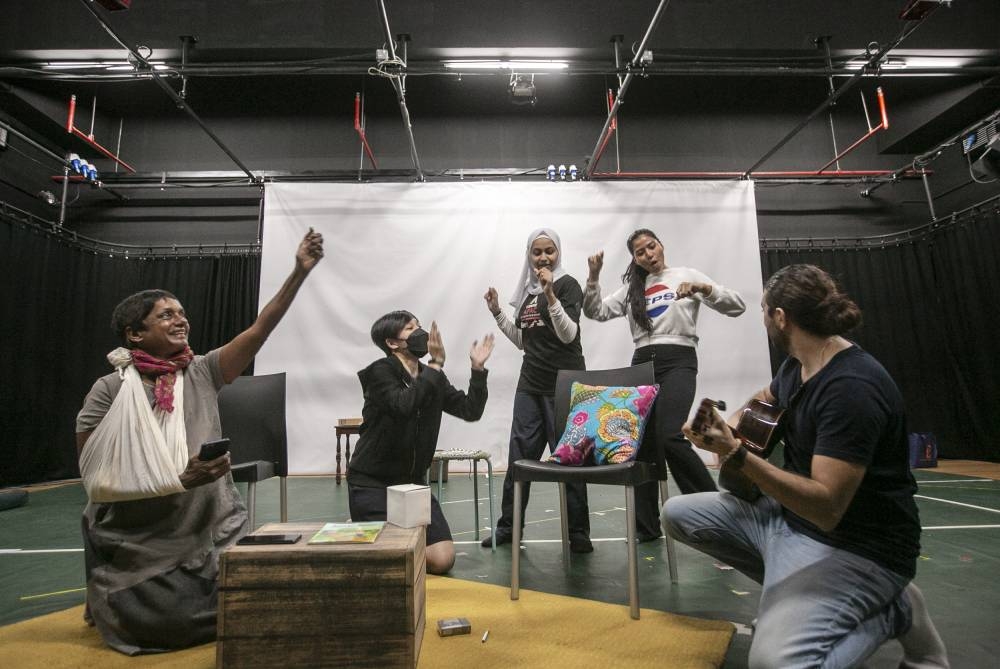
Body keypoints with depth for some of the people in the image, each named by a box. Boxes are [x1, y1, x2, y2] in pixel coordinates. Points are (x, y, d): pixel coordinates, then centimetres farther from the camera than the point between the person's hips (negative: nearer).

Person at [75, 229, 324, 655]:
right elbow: (95, 477, -9)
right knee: (162, 622, -7)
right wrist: (178, 478, -21)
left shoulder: (202, 373, -2)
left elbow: (260, 329, -14)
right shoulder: (110, 389, -8)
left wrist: (300, 271, -22)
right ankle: (112, 600, 25)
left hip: (212, 532, 2)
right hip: (140, 544, -2)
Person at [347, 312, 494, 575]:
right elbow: (403, 405, -32)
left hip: (412, 481, 5)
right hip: (371, 483, -5)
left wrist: (478, 369, -11)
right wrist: (436, 364, -29)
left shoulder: (432, 378, 5)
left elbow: (470, 411, -1)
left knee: (442, 560, -6)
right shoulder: (380, 371, -13)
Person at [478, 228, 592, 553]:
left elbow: (569, 334, -16)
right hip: (530, 384, 6)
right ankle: (508, 526, 20)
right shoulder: (527, 291, 13)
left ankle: (578, 532, 12)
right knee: (519, 455, 8)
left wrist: (550, 295, -27)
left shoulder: (567, 284, -4)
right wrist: (497, 312, 9)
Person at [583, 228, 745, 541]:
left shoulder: (687, 275, 8)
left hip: (678, 361, -4)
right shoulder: (630, 288, 17)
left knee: (669, 436, -22)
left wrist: (703, 288, -18)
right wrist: (594, 276, -4)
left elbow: (737, 306, 0)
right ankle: (646, 526, 14)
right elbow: (596, 312, 9)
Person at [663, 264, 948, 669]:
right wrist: (727, 428, 7)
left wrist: (736, 454, -39)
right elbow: (766, 397, 27)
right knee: (678, 515, 8)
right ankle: (790, 588, 7)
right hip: (787, 512, 9)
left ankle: (891, 611, 0)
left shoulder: (852, 386, -27)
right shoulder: (795, 365, 2)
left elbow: (826, 508, -31)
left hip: (853, 545, -8)